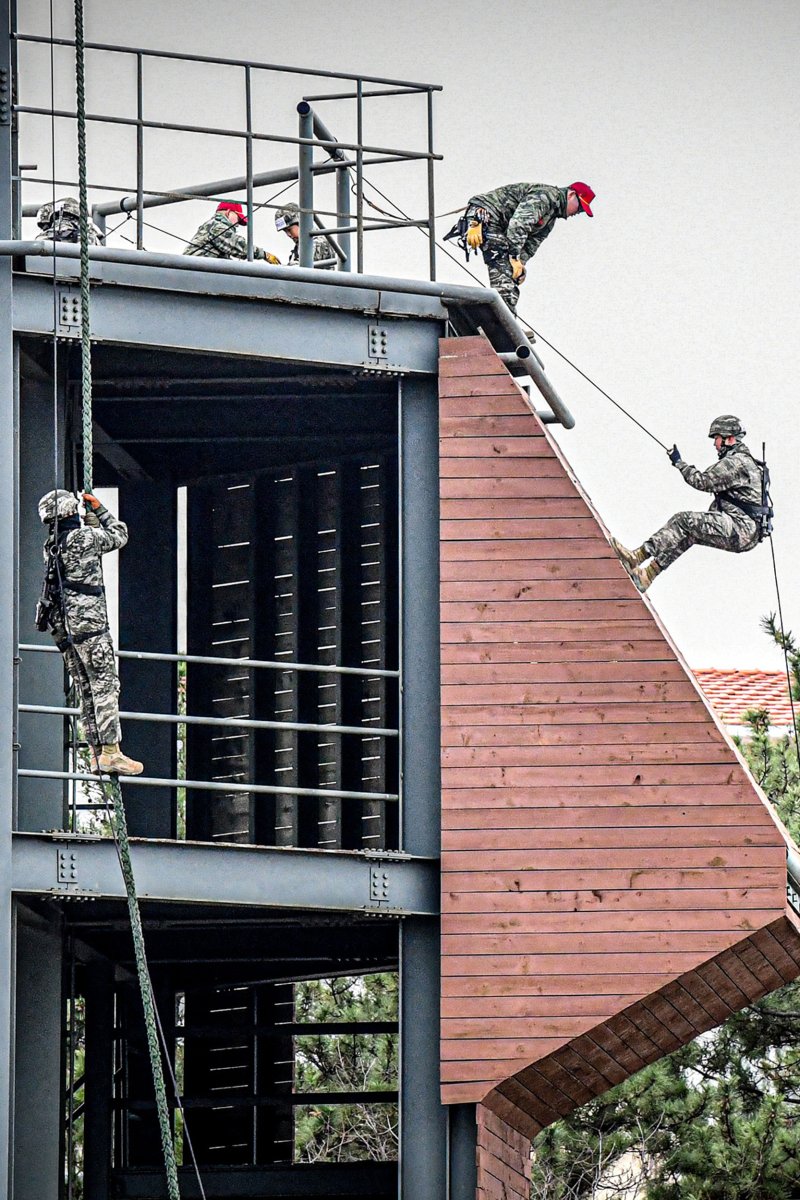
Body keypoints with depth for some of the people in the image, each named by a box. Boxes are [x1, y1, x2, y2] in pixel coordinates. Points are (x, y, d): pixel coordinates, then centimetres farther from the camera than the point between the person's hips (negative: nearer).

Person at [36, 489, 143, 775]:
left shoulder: (52, 546, 13)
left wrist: (91, 520, 32)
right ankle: (110, 751, -17)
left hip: (63, 627, 8)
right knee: (105, 685, -10)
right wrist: (100, 510, 18)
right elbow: (119, 535, 6)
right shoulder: (84, 537, -10)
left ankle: (96, 752, 6)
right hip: (88, 622, -8)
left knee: (86, 690, 9)